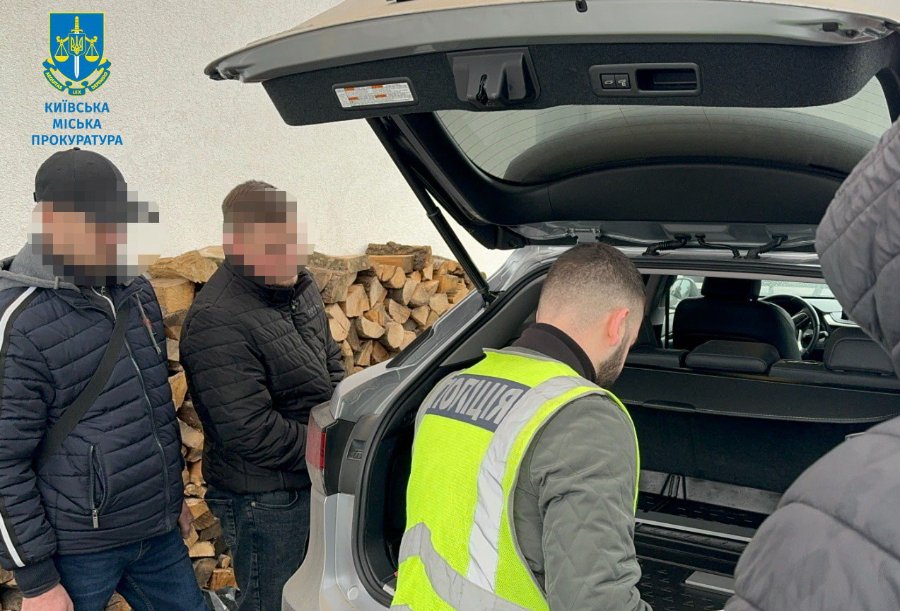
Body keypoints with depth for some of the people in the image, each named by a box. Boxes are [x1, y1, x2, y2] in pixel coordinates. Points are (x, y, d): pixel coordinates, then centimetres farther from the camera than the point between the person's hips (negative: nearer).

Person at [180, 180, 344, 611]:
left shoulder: (299, 285, 3)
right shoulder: (217, 323, -26)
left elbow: (331, 361, 17)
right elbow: (251, 434, -28)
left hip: (312, 481, 8)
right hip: (264, 499, -8)